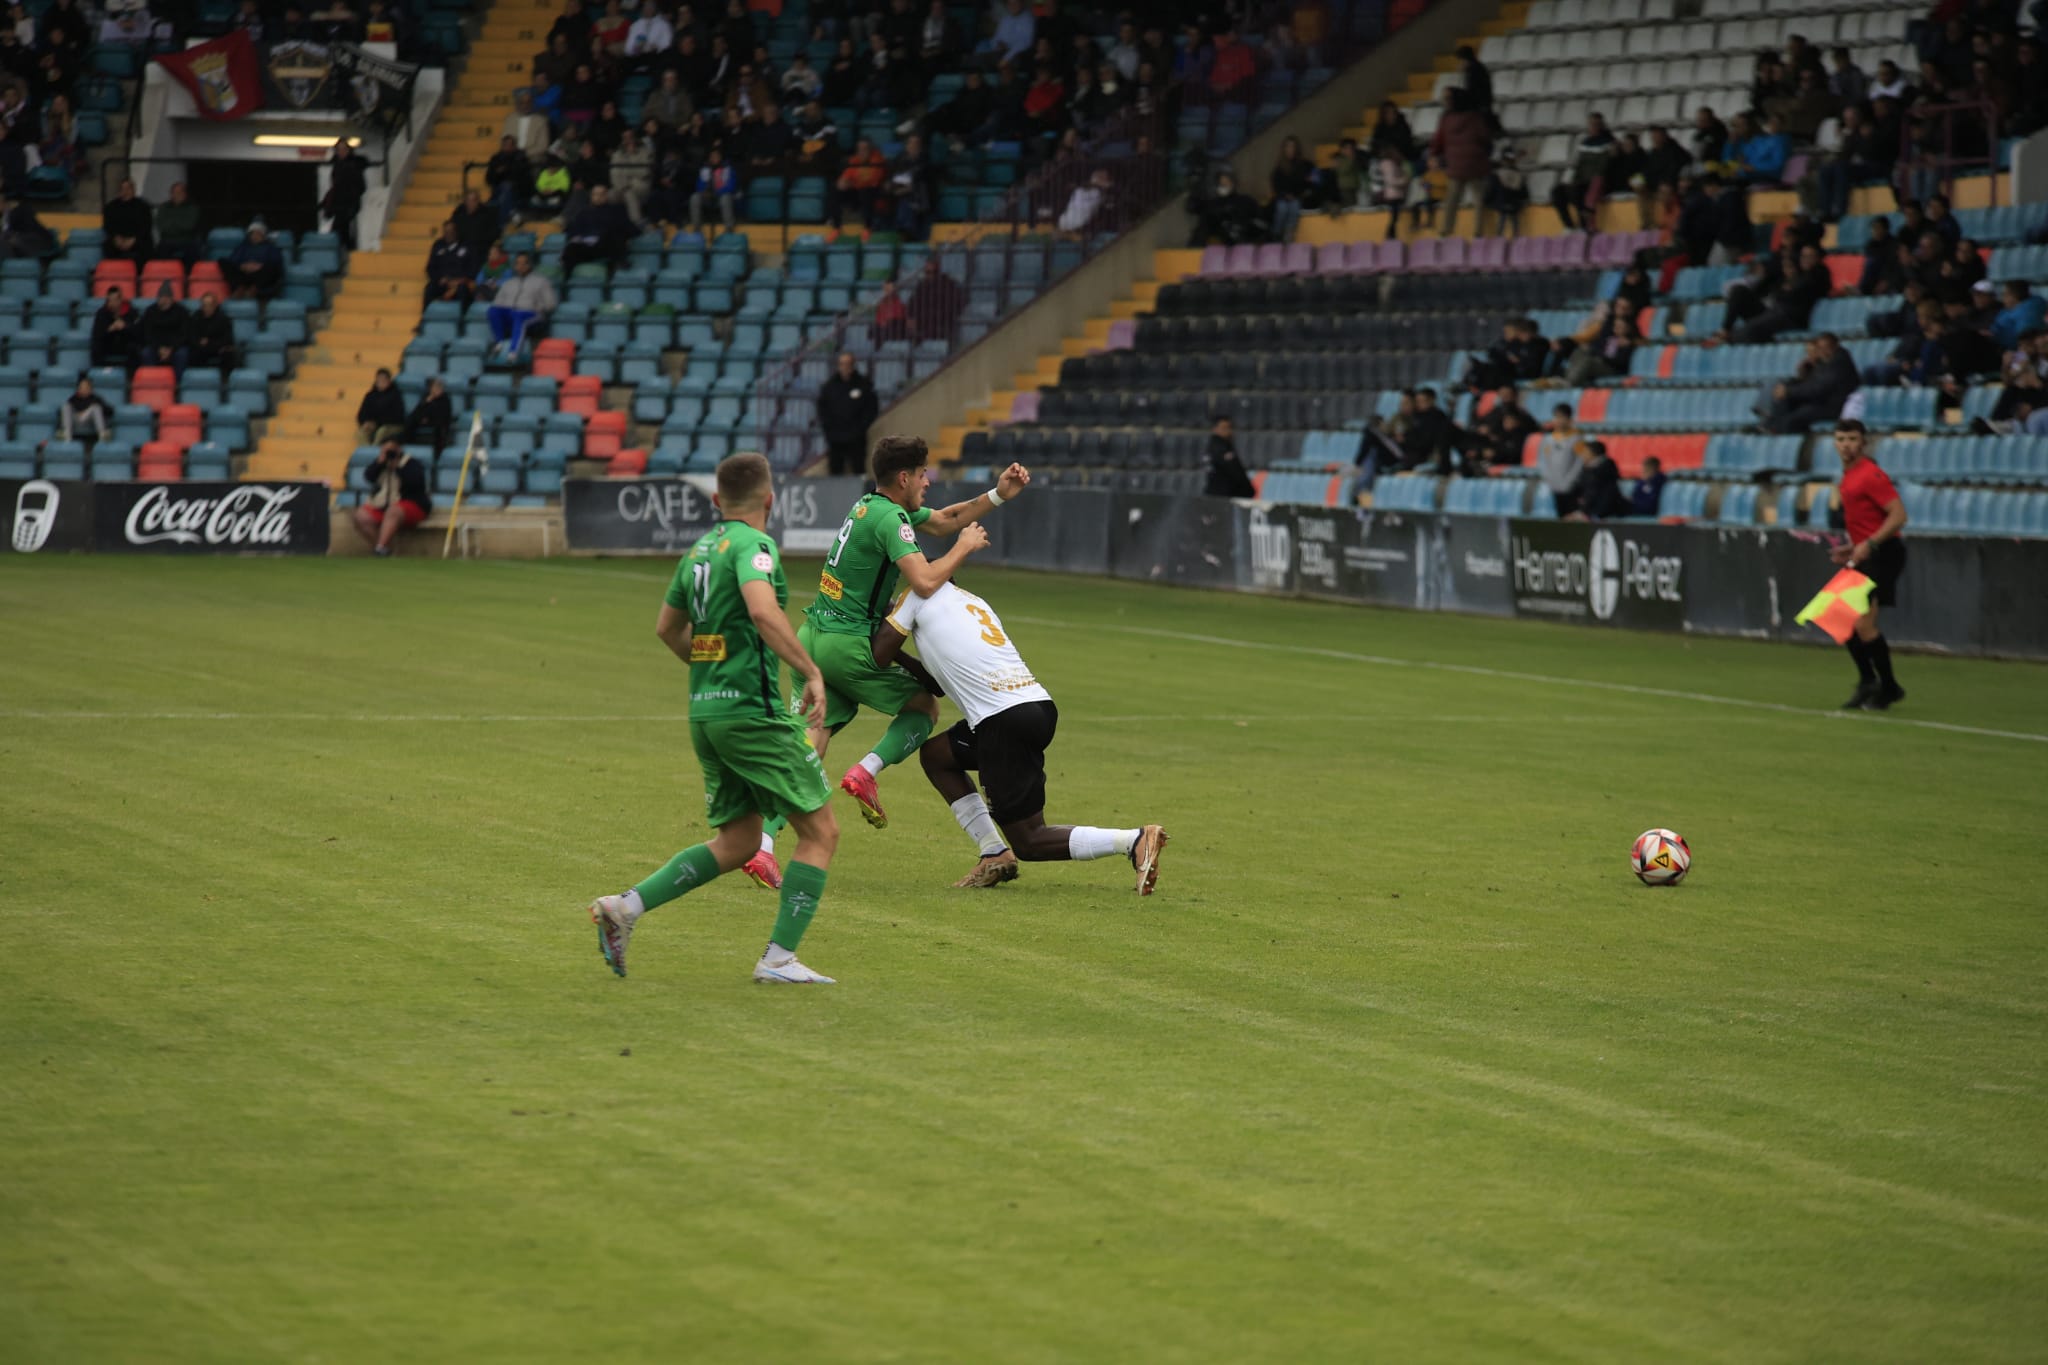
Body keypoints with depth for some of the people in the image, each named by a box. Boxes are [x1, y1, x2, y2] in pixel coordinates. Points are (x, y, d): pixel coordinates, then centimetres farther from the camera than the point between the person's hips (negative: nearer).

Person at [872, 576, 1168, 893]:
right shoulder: (977, 603, 27)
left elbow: (880, 655, 7)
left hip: (1005, 722, -8)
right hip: (1040, 704, 8)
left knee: (1029, 841, 1)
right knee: (934, 754, 27)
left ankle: (1135, 841, -16)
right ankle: (995, 855, 17)